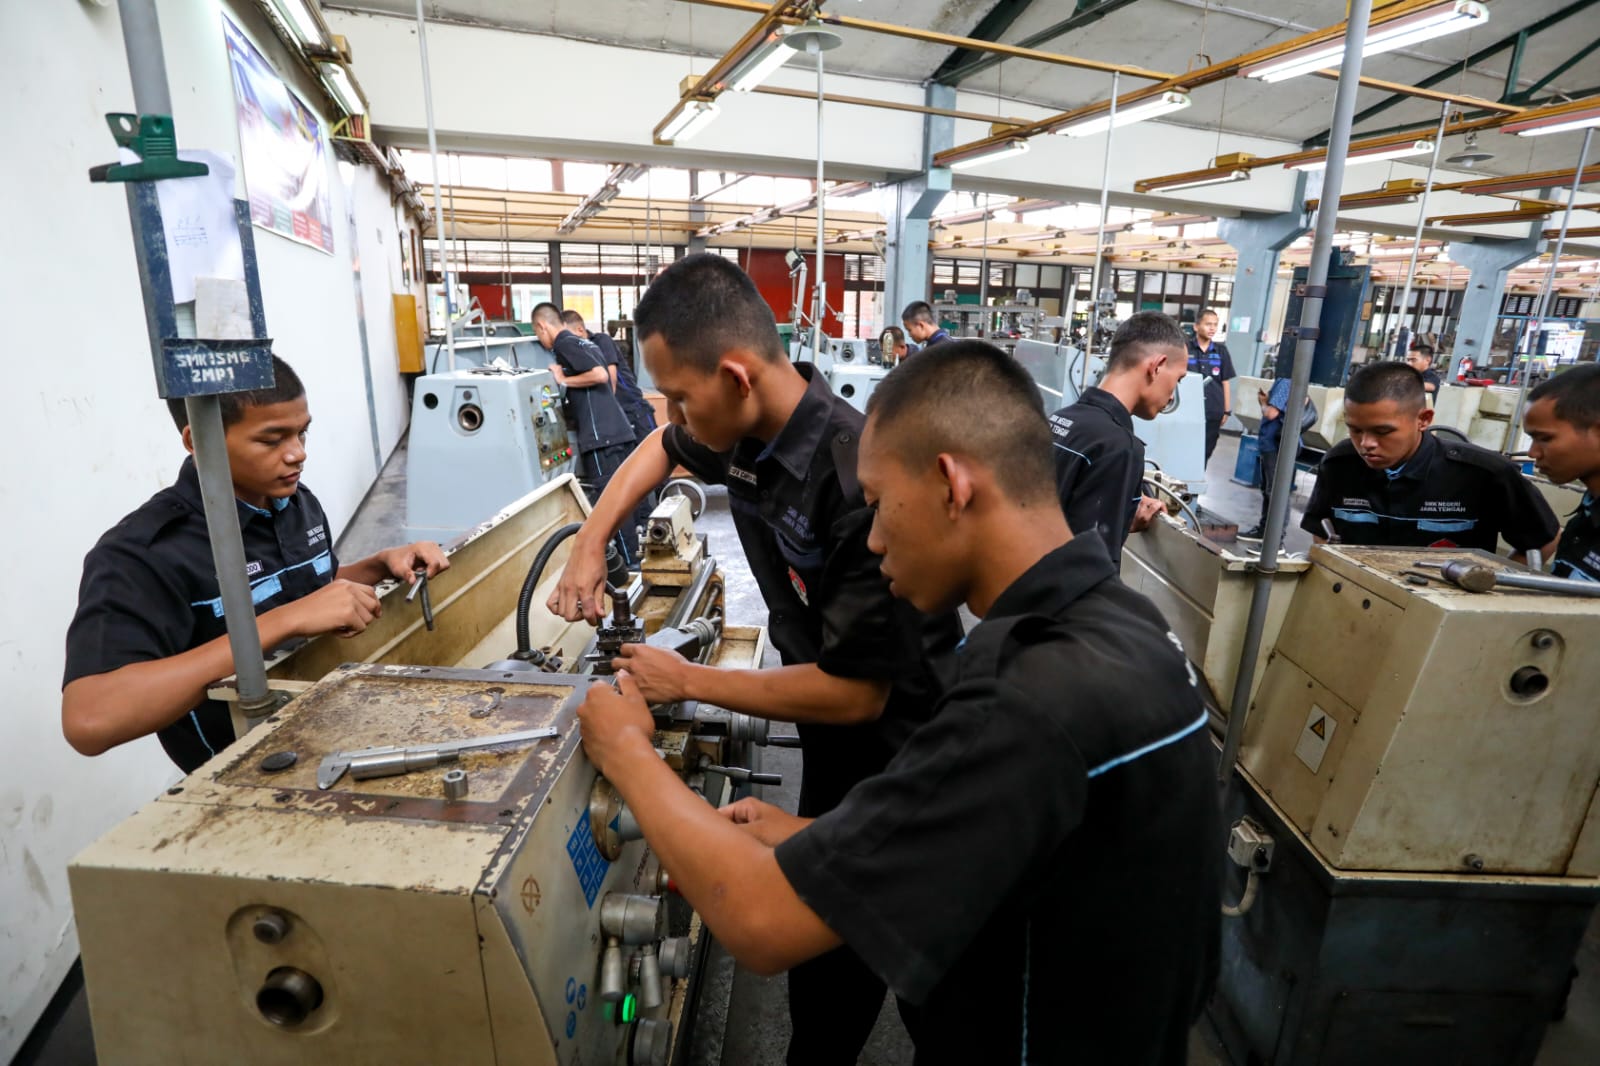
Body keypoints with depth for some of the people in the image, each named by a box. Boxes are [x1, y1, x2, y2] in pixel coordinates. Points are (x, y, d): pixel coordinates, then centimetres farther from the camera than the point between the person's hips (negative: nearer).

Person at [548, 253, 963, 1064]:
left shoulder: (861, 481, -36)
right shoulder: (744, 433, -11)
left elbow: (856, 691, -30)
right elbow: (662, 449, 14)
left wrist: (687, 682, -20)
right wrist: (591, 542, 2)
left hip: (890, 740, -7)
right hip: (828, 733, 7)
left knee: (838, 954, 14)